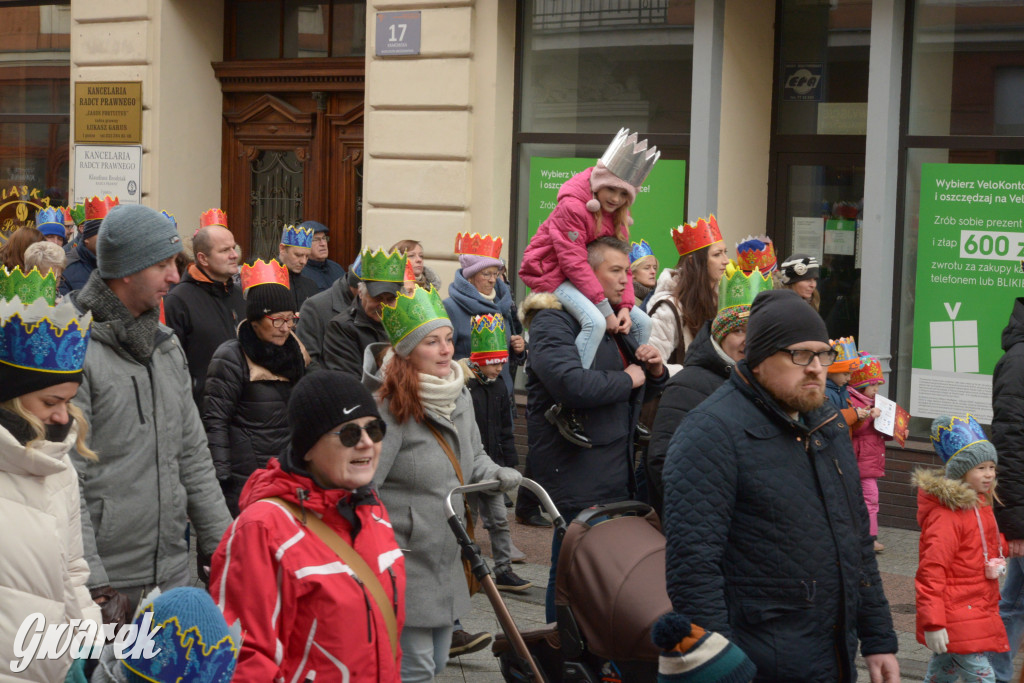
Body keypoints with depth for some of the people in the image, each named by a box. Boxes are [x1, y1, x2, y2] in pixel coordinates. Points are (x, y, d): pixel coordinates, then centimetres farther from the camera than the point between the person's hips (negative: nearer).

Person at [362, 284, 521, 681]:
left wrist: (493, 473, 2)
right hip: (403, 567, -9)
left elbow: (473, 455, 24)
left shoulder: (459, 398, 8)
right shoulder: (388, 407, -19)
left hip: (445, 565, 9)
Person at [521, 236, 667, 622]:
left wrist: (655, 371, 8)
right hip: (577, 478, -9)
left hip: (615, 474, 9)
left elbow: (648, 389, 32)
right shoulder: (553, 322, -10)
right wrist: (628, 379, -14)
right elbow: (571, 383, -29)